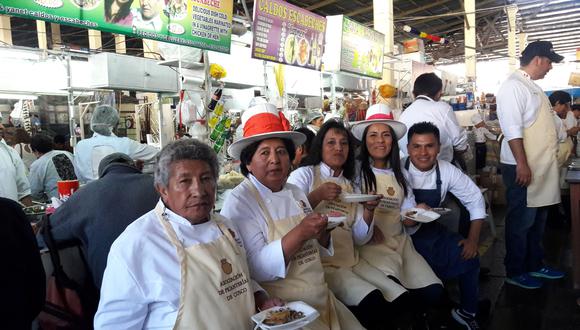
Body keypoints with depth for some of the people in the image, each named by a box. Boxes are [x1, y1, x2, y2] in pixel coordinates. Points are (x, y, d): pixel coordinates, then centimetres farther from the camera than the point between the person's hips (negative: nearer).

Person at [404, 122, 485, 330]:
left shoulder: (447, 171, -6)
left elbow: (475, 199, 4)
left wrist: (473, 239, -2)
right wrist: (403, 220, -36)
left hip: (431, 231, 5)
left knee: (469, 258, -9)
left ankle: (467, 312, 19)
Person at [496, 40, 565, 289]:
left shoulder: (532, 86, 16)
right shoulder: (513, 85, -14)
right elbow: (512, 128, -22)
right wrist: (522, 164, -24)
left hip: (540, 166, 10)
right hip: (522, 167, -10)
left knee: (537, 220, 17)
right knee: (521, 222, 1)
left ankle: (534, 264, 30)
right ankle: (515, 272, 14)